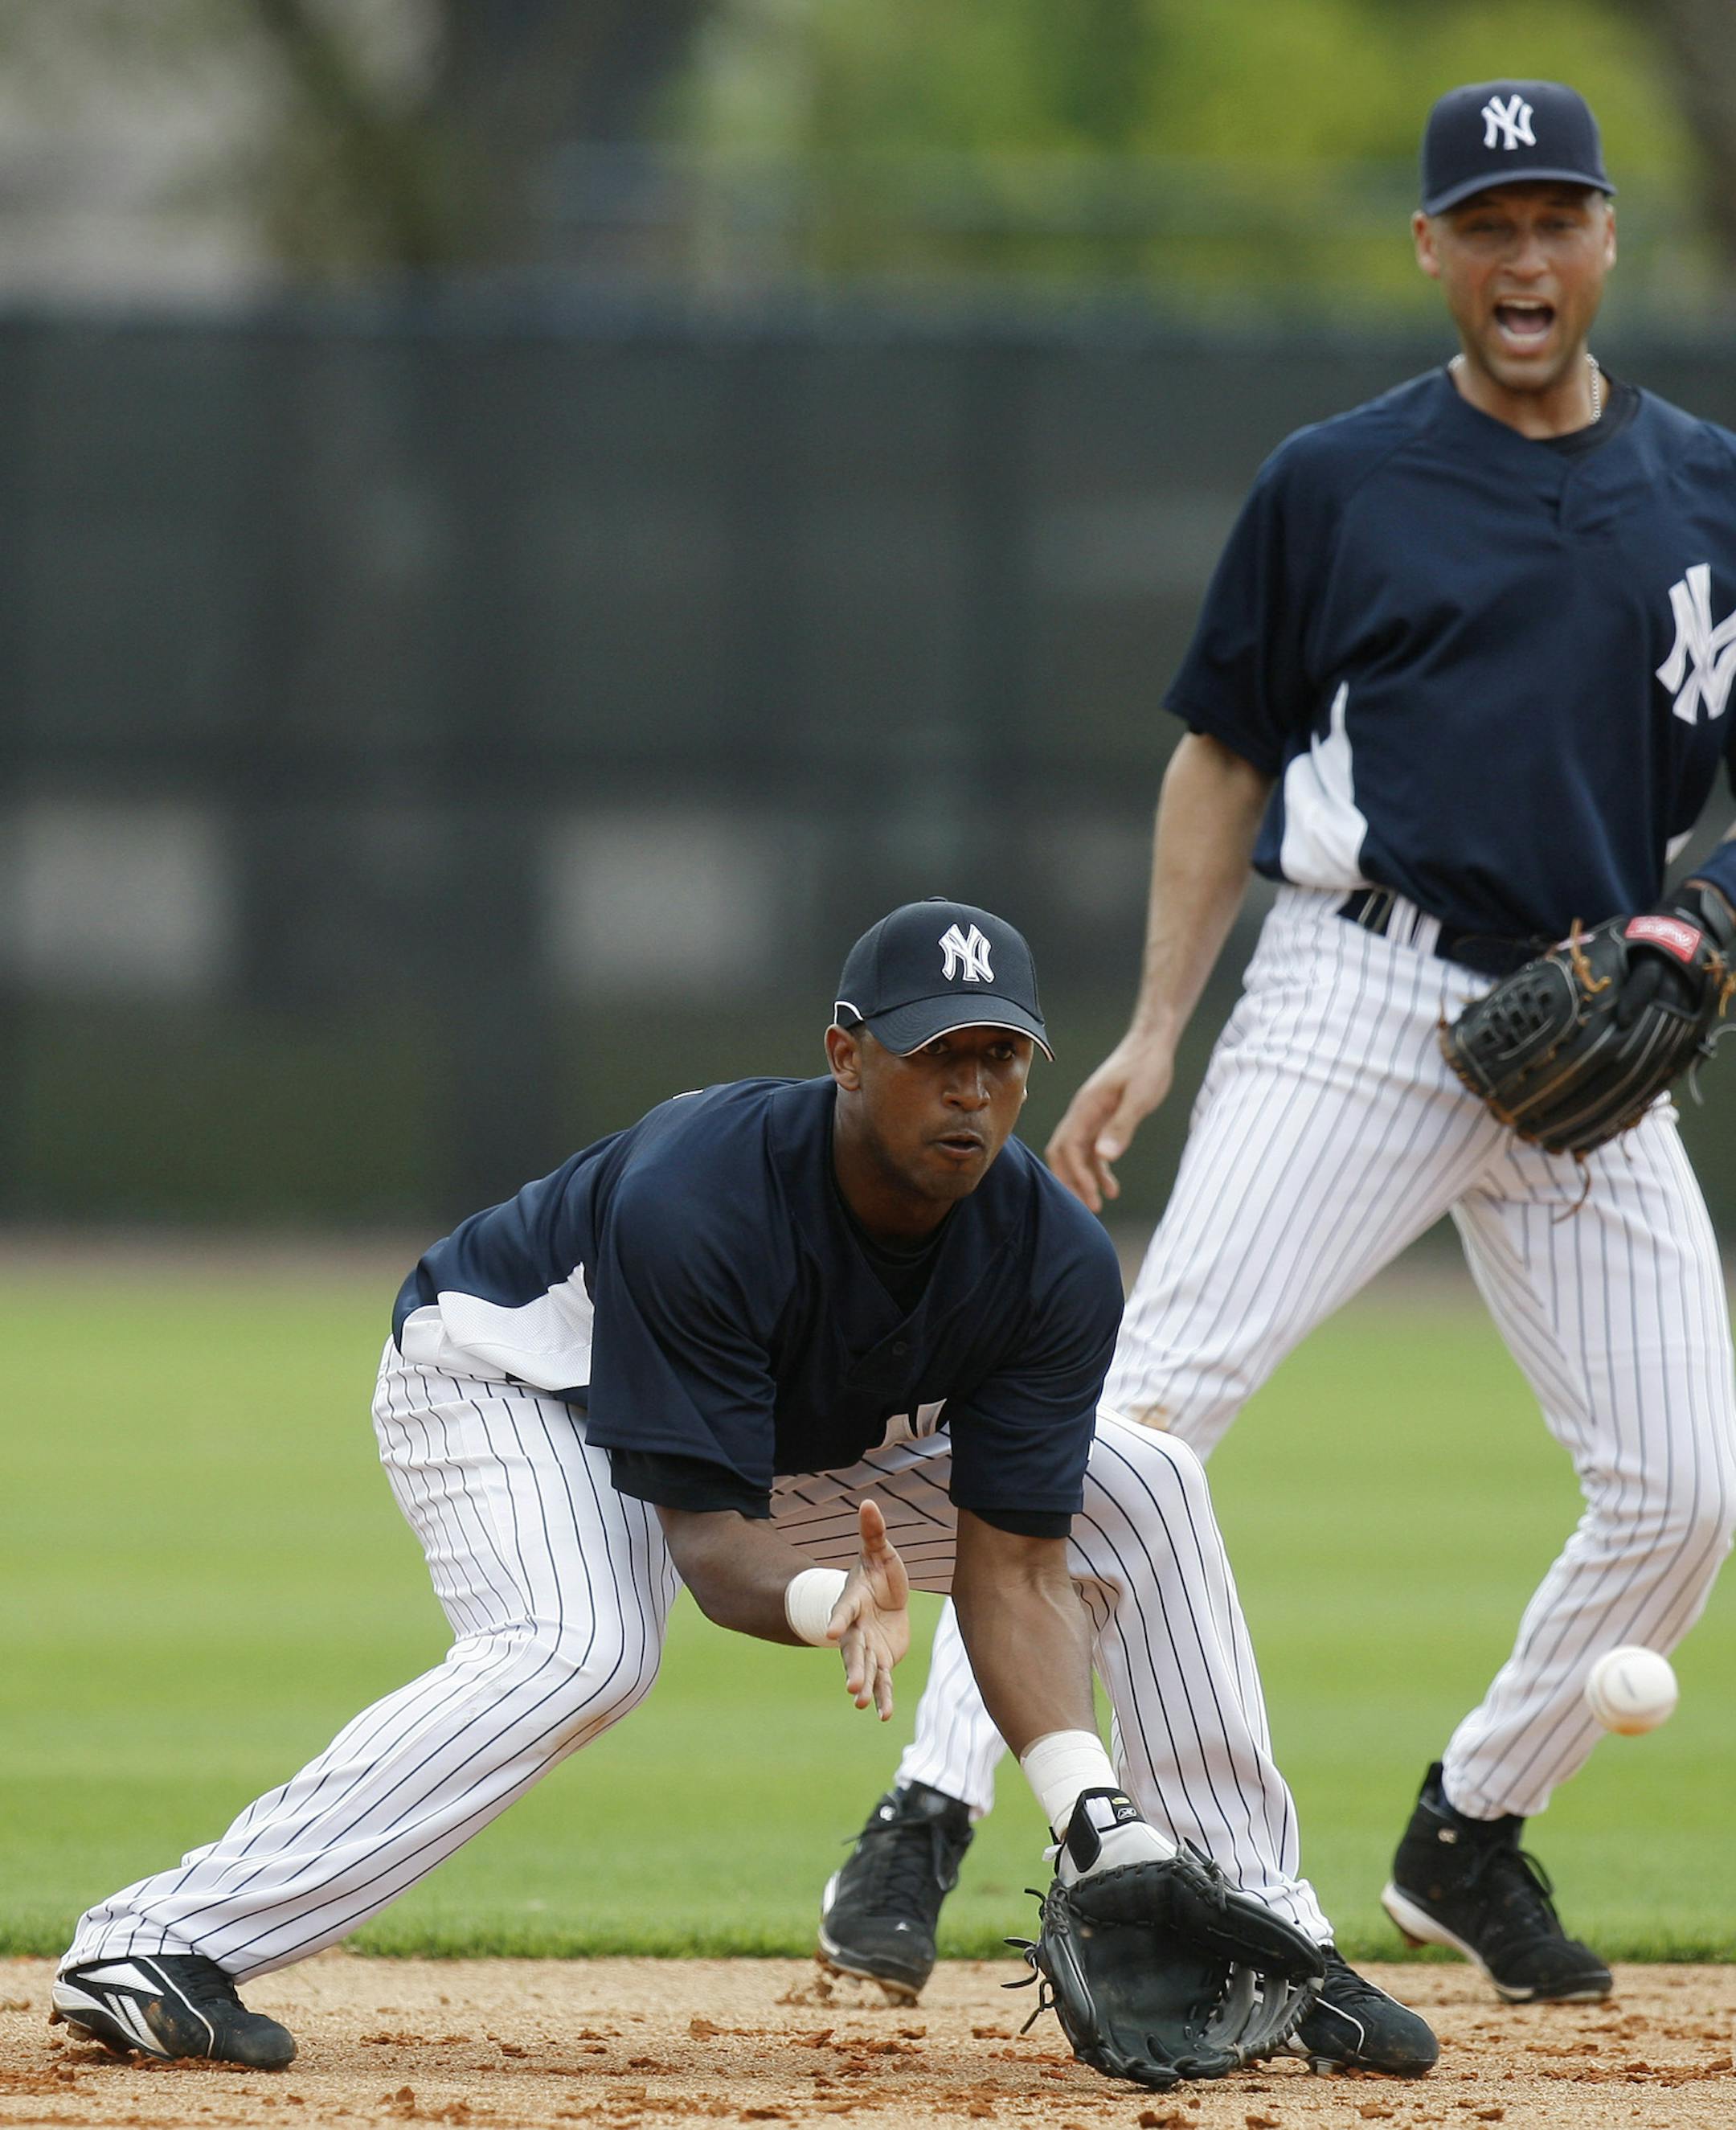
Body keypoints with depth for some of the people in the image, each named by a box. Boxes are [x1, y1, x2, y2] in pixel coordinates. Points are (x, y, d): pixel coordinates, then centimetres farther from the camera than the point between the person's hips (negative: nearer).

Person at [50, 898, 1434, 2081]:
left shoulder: (1055, 1263, -24)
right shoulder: (693, 1201, -38)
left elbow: (1010, 1570, -22)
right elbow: (710, 1546, -36)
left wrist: (1097, 1810, -35)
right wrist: (827, 1599, -59)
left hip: (818, 1446, 6)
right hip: (516, 1376, -6)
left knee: (1144, 1494, -5)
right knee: (581, 1652, -37)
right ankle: (151, 1952, -41)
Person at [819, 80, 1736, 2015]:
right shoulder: (1338, 483, 5)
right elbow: (1224, 758, 10)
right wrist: (1155, 1031, 2)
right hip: (1360, 1002, -3)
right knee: (1157, 1395, -18)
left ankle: (1470, 1836, 18)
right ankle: (927, 1818, -21)